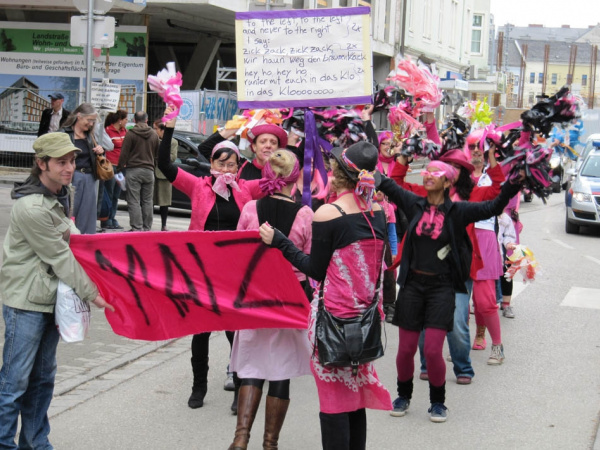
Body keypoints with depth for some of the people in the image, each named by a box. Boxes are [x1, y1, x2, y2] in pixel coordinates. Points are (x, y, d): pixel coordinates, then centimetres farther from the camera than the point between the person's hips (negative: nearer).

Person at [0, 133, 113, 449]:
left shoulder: (61, 194, 5)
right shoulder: (31, 207, -23)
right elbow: (59, 257, -18)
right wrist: (91, 293, -12)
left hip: (52, 297, 9)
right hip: (26, 301, -9)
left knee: (43, 376, 15)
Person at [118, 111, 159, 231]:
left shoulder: (130, 134, -6)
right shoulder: (154, 135, 9)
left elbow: (124, 153, -8)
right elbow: (157, 154, 16)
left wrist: (121, 167, 0)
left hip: (133, 170, -4)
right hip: (149, 171, 4)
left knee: (134, 201, -3)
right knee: (147, 201, 9)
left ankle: (137, 228, -9)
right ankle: (147, 228, 10)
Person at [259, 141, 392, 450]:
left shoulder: (328, 214, -14)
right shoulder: (378, 212, 3)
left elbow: (316, 270, -9)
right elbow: (376, 266, 11)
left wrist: (279, 242, -3)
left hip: (334, 316, -6)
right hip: (366, 316, 6)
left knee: (333, 397, 1)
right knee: (356, 395, 15)